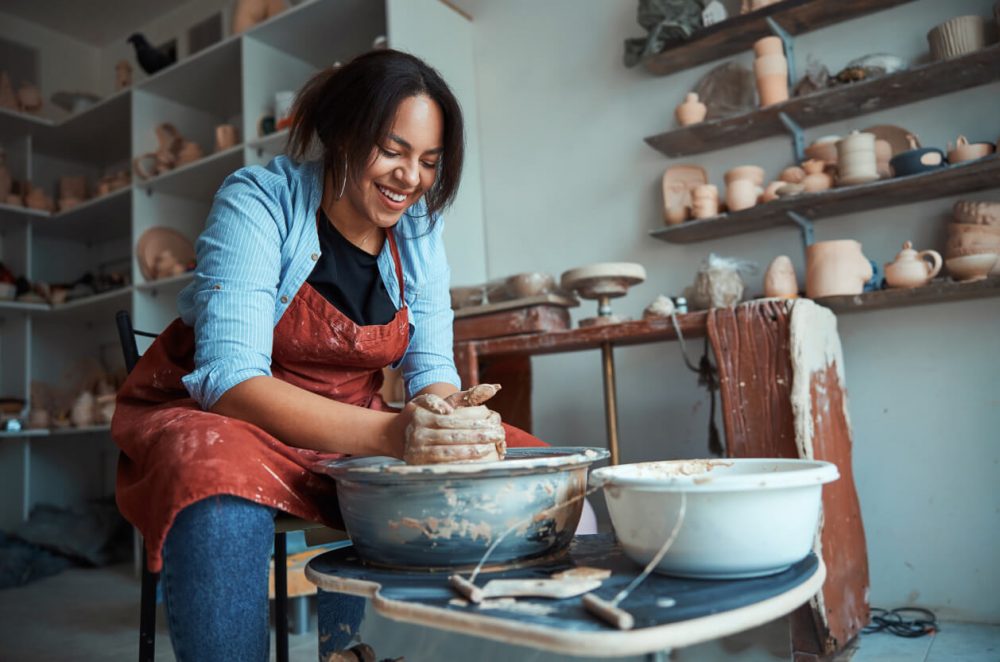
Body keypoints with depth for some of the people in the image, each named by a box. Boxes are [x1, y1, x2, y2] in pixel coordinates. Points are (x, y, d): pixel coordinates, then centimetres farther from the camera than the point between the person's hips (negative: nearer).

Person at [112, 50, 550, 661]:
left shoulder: (418, 228, -1)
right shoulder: (258, 201, -16)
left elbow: (431, 366, -2)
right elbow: (229, 378, -27)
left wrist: (454, 412, -27)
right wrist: (389, 433, -41)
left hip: (349, 434, 5)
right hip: (220, 420, -5)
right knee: (225, 505, -41)